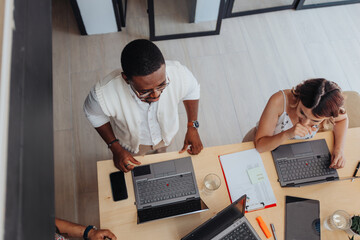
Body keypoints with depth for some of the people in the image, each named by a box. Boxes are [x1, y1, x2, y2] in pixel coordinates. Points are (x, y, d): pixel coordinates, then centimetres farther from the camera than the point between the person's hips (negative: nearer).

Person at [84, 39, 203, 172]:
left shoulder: (179, 74, -40)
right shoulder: (104, 93, -44)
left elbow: (192, 90, -13)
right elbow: (95, 115, -18)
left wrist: (192, 126, -19)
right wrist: (115, 148, -20)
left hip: (165, 135, 2)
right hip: (131, 144, -1)